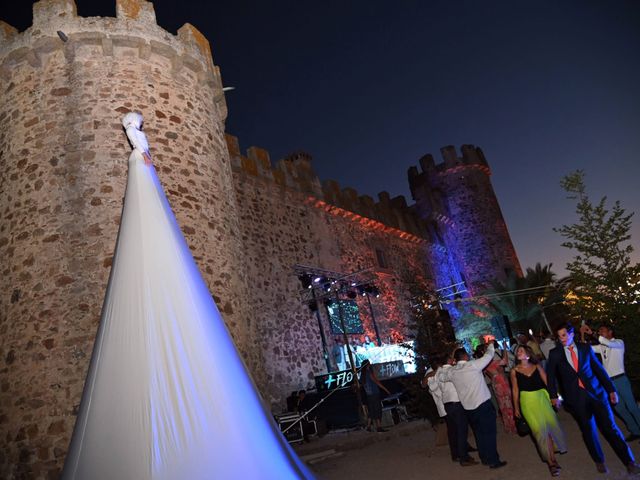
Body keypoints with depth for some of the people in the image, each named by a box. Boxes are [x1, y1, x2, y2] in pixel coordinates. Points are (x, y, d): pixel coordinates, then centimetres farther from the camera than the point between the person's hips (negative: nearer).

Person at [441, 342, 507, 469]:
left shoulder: (452, 371, 1)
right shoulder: (473, 365, -12)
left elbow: (442, 377, 19)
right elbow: (489, 355, -1)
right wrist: (491, 345, 17)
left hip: (468, 408, 5)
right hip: (483, 404, -5)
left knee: (479, 433, 18)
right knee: (489, 432, 4)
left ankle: (484, 458, 28)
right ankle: (493, 461, 10)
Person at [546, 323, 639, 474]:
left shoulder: (586, 348, 2)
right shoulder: (555, 353, -1)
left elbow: (599, 369, 6)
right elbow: (550, 375, 7)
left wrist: (611, 389, 4)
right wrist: (553, 395, 8)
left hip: (596, 392, 0)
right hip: (575, 397, 0)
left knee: (609, 427, 2)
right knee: (588, 430, 11)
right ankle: (599, 461, 29)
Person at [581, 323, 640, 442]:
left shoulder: (619, 342, -2)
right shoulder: (601, 347, 13)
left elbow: (607, 342, -23)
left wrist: (592, 333, -24)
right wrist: (582, 334, -6)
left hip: (620, 379, -5)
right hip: (609, 381, 5)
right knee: (619, 408, 7)